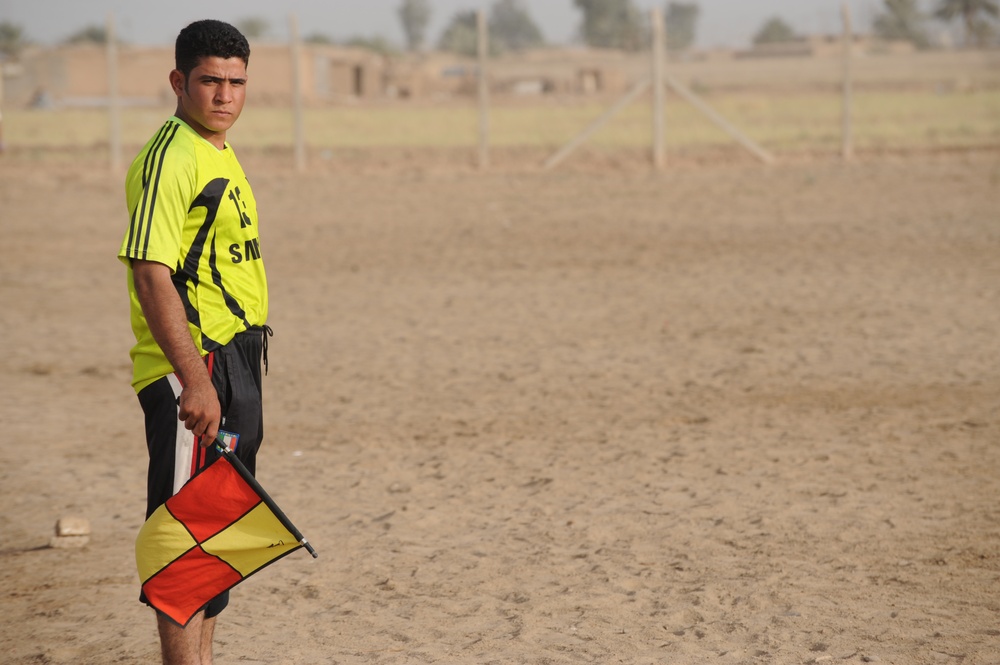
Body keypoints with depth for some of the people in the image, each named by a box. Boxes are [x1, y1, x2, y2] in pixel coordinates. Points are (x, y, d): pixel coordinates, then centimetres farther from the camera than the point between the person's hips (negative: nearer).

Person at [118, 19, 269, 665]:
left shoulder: (220, 154, 15)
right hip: (194, 369, -10)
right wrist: (195, 381, -28)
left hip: (234, 364, 10)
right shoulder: (171, 157, -16)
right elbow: (152, 273, -24)